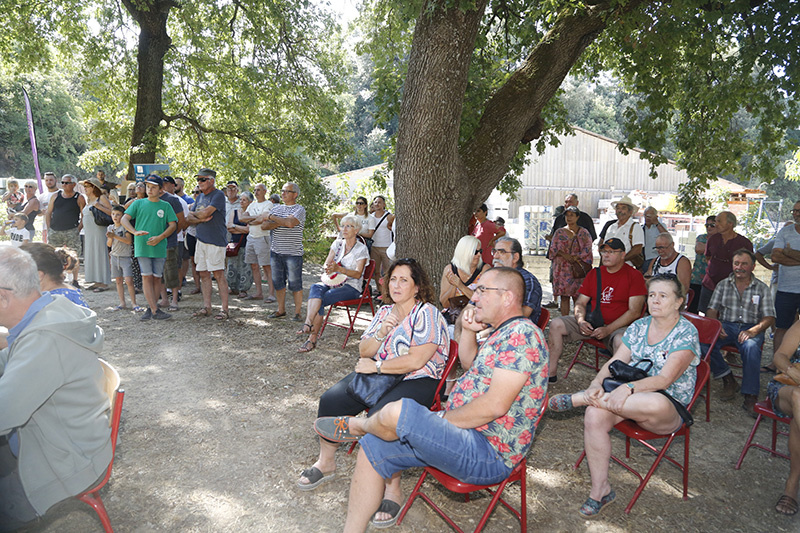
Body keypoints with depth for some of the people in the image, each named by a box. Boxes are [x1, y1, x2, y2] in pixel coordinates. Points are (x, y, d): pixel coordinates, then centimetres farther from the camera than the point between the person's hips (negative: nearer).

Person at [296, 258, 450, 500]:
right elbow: (364, 351, 9)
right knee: (330, 400, -8)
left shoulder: (427, 314, -11)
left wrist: (376, 366, -12)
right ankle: (326, 463, 14)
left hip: (417, 381, -7)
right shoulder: (384, 312, 12)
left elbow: (415, 361, -19)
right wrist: (381, 333, -11)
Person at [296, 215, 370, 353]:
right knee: (315, 288, -29)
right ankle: (309, 323, -43)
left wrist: (339, 269, -28)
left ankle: (313, 338, -24)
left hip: (352, 287, -5)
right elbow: (326, 263, 9)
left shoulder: (361, 249, -3)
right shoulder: (338, 243, 13)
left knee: (320, 300, -27)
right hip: (334, 282, 5)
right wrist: (328, 268, -16)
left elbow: (358, 274, -13)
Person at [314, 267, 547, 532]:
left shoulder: (522, 333, -18)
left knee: (395, 413, -26)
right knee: (373, 446, 5)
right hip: (468, 432, 11)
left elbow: (495, 406, -25)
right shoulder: (503, 332, 14)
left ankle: (356, 426, 9)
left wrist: (441, 420, -13)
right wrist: (468, 331, 10)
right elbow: (470, 364, 29)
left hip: (488, 455, -10)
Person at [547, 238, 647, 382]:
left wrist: (608, 329, -20)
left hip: (618, 326, -5)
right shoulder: (594, 273, 12)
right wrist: (581, 320, -11)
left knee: (621, 341, -40)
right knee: (556, 324, -13)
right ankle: (551, 373, -8)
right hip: (591, 323, 5)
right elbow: (580, 303, 12)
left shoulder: (634, 275, -4)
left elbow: (634, 312, -11)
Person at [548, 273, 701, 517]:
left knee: (655, 403, -42)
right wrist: (597, 382, -17)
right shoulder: (639, 326, 9)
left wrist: (628, 388, -35)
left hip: (669, 408, -5)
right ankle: (600, 489, -10)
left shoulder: (687, 332, -8)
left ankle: (578, 399, -27)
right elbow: (615, 362, 5)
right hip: (630, 398, 5)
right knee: (594, 415, -26)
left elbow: (665, 379, -19)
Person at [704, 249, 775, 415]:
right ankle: (728, 380, -15)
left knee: (751, 348, -37)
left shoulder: (762, 288, 10)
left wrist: (753, 330, -18)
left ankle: (750, 397, -31)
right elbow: (711, 310, 10)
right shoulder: (723, 285, 14)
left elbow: (769, 318, 3)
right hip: (726, 326, 2)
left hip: (751, 328, -2)